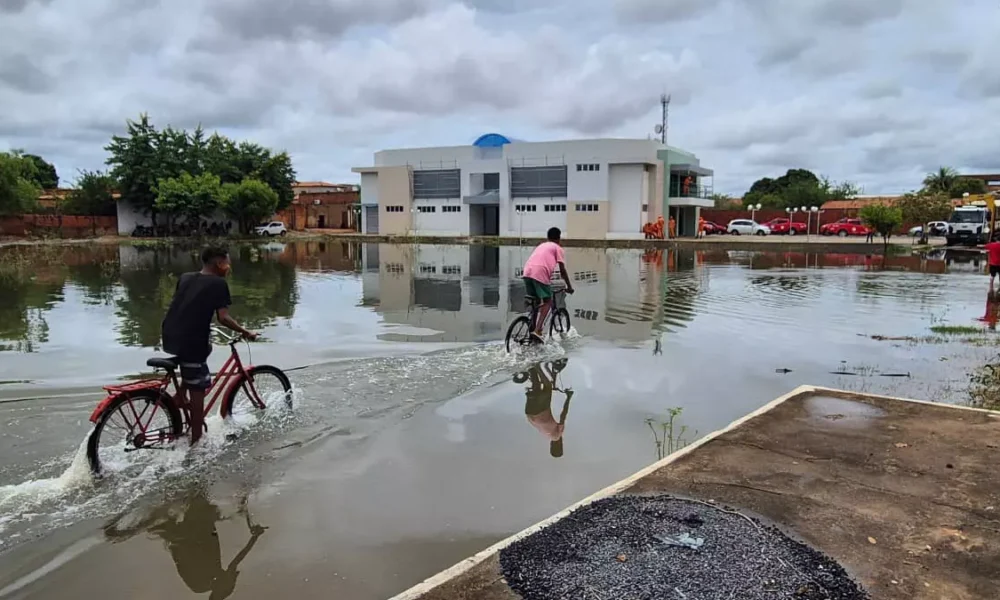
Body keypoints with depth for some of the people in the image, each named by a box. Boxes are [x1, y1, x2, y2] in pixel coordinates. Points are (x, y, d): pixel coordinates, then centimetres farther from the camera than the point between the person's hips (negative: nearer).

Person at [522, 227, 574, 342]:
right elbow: (562, 270, 9)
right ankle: (537, 331, -11)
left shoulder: (541, 245, 34)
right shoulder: (558, 248, 15)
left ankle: (533, 329, 23)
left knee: (535, 302, 21)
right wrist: (569, 286, 18)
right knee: (547, 302, 4)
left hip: (527, 272, 6)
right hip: (540, 273, -6)